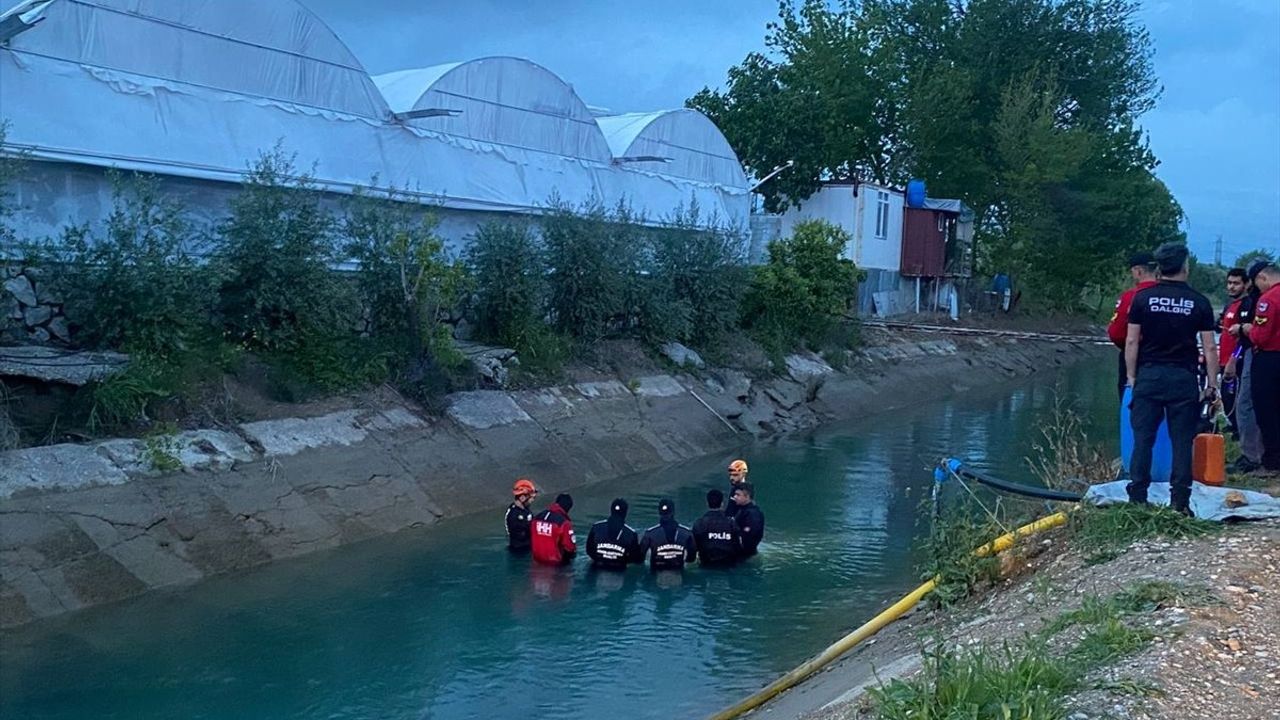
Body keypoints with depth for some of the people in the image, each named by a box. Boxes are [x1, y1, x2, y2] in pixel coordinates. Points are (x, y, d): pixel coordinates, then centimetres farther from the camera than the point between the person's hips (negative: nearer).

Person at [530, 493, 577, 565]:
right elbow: (570, 546, -18)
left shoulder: (537, 517, -3)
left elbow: (532, 537, 10)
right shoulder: (564, 523, -23)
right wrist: (573, 551, 5)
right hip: (556, 561, -6)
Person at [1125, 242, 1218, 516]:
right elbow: (1209, 347, 0)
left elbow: (1131, 341, -1)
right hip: (1183, 378, 0)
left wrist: (1131, 376, 7)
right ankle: (1180, 502, 3)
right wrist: (1212, 384, 6)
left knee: (1143, 439, 3)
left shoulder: (1142, 297, 0)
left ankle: (1137, 499, 3)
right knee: (1182, 442, 3)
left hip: (1148, 375, 0)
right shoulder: (1199, 302, 0)